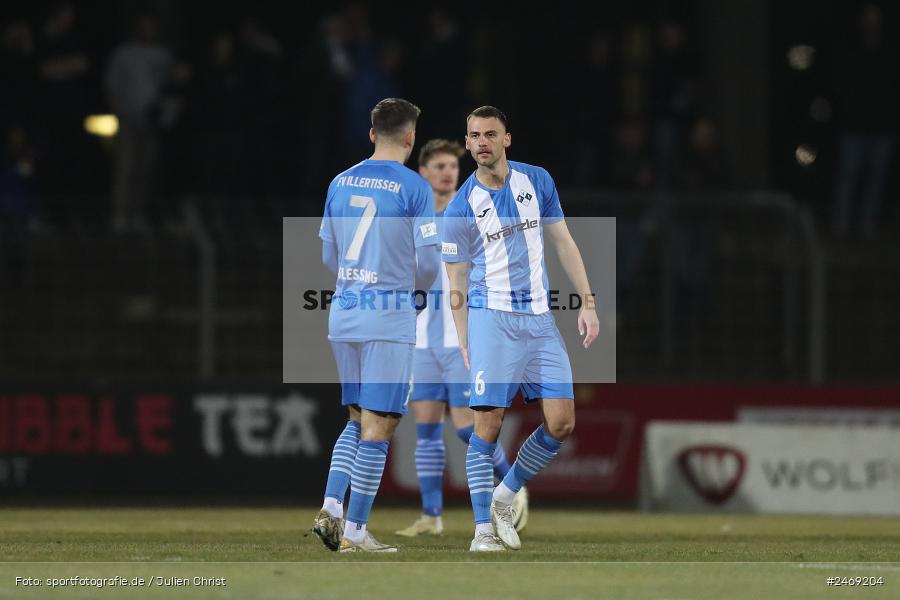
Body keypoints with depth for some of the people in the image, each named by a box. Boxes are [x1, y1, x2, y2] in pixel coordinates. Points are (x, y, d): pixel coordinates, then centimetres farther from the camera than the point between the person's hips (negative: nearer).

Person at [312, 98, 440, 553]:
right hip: (390, 316, -6)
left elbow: (328, 256, 14)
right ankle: (354, 531, -3)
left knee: (358, 421, 16)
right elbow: (428, 261, -9)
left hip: (343, 312, 6)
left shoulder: (340, 183, 9)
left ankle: (330, 507, 0)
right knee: (378, 426, -2)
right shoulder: (414, 187, -8)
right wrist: (416, 286, 13)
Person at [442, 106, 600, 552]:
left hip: (539, 318, 4)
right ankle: (483, 528, -4)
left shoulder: (537, 181, 6)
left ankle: (504, 498, 16)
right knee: (488, 424, -10)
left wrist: (587, 304, 6)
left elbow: (563, 243, 12)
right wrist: (464, 345, -7)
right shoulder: (460, 209, -3)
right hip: (491, 317, -4)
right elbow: (457, 284, 0)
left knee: (561, 423, -3)